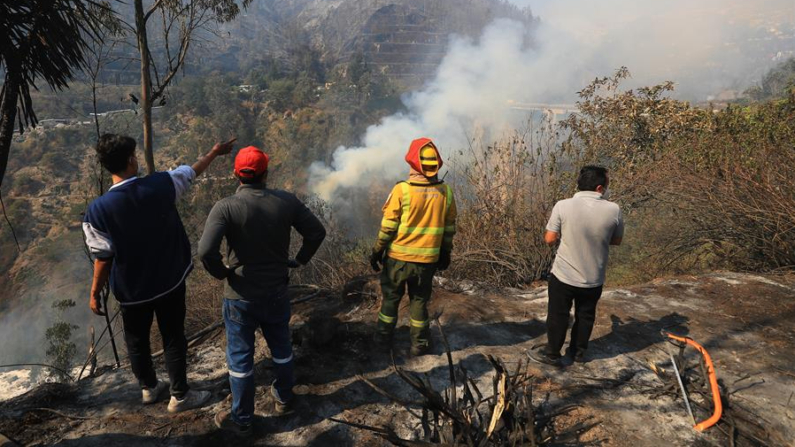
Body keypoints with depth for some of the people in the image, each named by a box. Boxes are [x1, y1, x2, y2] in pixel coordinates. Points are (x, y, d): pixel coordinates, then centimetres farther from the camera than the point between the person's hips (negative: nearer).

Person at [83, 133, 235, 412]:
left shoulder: (98, 209, -19)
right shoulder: (161, 185, -17)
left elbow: (103, 258, -13)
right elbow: (190, 173, 3)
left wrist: (95, 293, 2)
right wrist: (214, 153, 21)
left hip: (132, 290, 0)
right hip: (170, 281, 0)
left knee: (136, 340, 23)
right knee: (173, 339, 14)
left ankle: (148, 388, 43)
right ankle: (180, 396, 28)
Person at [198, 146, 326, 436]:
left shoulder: (225, 207, -19)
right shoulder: (286, 201, -10)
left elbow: (206, 251, -29)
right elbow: (317, 232, -3)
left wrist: (222, 272, -10)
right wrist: (300, 260, 8)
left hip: (241, 296, -3)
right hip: (277, 292, 3)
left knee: (240, 357, 14)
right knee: (281, 348, 25)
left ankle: (241, 420, 31)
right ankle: (283, 398, 46)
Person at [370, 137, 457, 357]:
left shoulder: (402, 190, -15)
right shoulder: (446, 192, -5)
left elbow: (388, 226, -11)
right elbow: (449, 229, 4)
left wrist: (377, 251, 2)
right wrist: (445, 254, 17)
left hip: (398, 257, -2)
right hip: (427, 260, 2)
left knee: (390, 298, 16)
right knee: (419, 301, 17)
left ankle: (384, 339, 28)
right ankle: (419, 344, 24)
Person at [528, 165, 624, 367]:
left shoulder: (563, 206, -17)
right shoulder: (613, 210, -12)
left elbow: (550, 239, -10)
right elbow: (617, 240, 3)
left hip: (563, 275, -2)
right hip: (594, 279, 2)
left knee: (558, 315, 15)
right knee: (585, 316, 22)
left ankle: (552, 354, 27)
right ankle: (578, 351, 39)